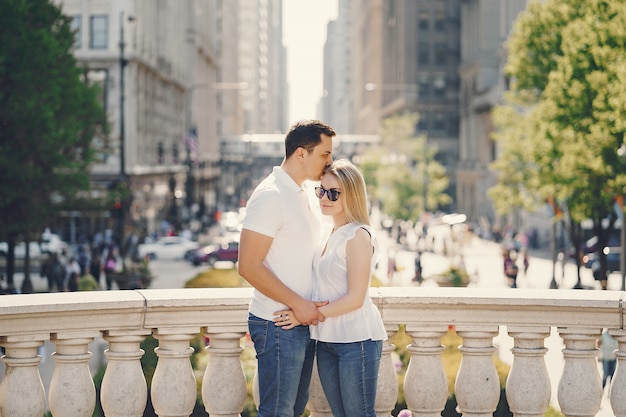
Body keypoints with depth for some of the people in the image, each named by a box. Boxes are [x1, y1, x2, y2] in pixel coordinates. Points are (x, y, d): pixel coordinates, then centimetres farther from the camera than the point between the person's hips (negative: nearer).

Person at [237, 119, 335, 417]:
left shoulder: (301, 195, 14)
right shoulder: (270, 196, -15)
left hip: (303, 322, 9)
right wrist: (298, 303, -20)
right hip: (278, 325, -9)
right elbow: (248, 266, -20)